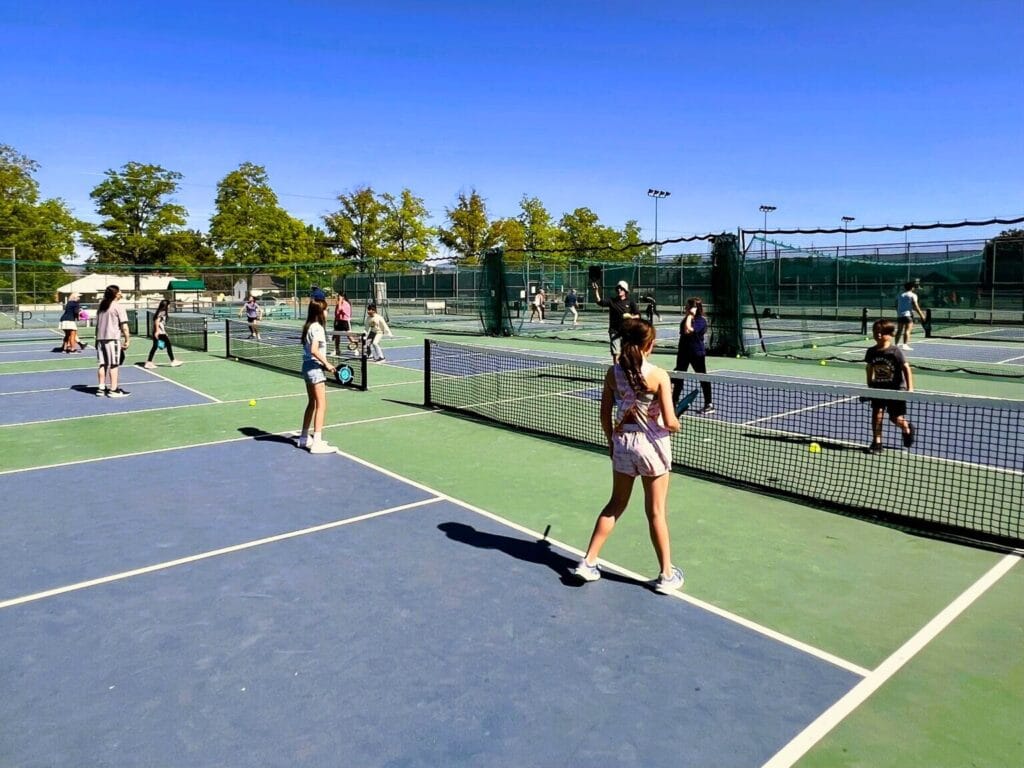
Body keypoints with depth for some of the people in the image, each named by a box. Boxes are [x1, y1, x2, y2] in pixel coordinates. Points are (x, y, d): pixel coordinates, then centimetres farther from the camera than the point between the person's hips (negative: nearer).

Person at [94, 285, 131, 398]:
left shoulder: (101, 307, 15)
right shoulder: (118, 307, -7)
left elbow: (97, 325, 18)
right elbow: (124, 326, -13)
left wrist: (98, 338, 23)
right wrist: (127, 339, -8)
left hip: (100, 338, 7)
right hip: (113, 338, -7)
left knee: (102, 364, 11)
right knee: (114, 365, -1)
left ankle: (101, 388, 15)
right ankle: (113, 389, 1)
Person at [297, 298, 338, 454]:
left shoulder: (309, 326, 11)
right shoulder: (317, 328, -16)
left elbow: (310, 349, 13)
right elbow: (314, 350, -25)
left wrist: (324, 363, 10)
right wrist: (327, 364, -18)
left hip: (307, 366, 10)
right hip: (315, 367, -10)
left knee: (311, 403, 19)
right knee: (321, 405, -7)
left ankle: (304, 437, 28)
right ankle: (317, 443, -8)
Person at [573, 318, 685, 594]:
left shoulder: (613, 373, -4)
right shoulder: (659, 376, -15)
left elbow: (605, 415, 2)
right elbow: (669, 422, -15)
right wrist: (677, 426, 8)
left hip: (622, 441, 4)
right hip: (651, 444, -4)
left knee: (615, 504, 19)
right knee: (656, 512, 8)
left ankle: (588, 562, 21)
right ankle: (667, 574, 22)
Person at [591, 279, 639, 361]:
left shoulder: (630, 302, 2)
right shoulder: (612, 301, 2)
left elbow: (638, 316, 1)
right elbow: (599, 302, -13)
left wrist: (630, 316, -20)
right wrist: (596, 290, -27)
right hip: (614, 331, 0)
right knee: (615, 353, -3)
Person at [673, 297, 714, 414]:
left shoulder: (701, 320, -15)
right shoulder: (686, 319, 8)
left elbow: (688, 330, -29)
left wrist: (690, 315, -21)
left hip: (697, 353, -8)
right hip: (684, 351, 8)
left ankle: (709, 405, 9)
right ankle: (674, 401, 24)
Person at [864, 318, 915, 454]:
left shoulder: (895, 351, -16)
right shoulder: (871, 351, -2)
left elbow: (906, 368, -15)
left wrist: (910, 388, -21)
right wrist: (870, 385, 14)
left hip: (896, 388, -3)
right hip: (879, 387, 3)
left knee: (897, 419, 1)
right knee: (877, 412, -10)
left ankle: (907, 428, 37)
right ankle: (877, 442, -2)